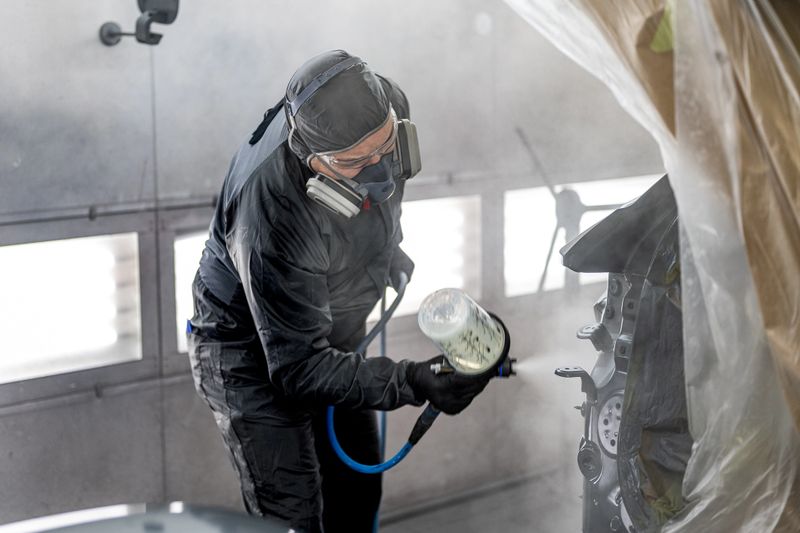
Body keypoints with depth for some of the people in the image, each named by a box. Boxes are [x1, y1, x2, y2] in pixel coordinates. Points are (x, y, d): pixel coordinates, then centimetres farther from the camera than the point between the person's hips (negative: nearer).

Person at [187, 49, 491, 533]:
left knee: (357, 492, 18)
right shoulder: (274, 224, -43)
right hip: (256, 358, -7)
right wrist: (411, 383, -46)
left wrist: (389, 248, 19)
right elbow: (299, 368, -37)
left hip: (329, 334, 7)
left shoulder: (387, 107, -22)